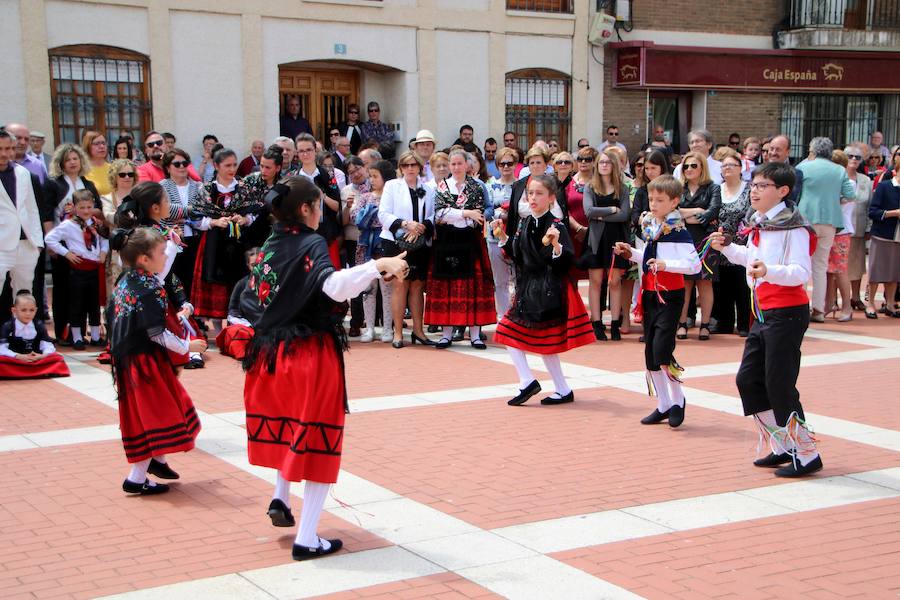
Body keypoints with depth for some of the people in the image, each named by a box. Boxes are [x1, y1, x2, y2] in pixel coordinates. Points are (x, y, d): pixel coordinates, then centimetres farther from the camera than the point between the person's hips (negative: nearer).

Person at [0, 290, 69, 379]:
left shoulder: (39, 326, 5)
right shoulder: (7, 327, -3)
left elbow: (48, 345, -1)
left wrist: (43, 355, -23)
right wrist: (18, 356, -26)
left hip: (36, 360, 2)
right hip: (14, 361, -2)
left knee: (57, 357, -18)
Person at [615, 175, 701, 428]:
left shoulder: (678, 231, -14)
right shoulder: (649, 226, 10)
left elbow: (694, 264, -21)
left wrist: (666, 264, -30)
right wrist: (631, 254, 9)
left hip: (670, 295, -8)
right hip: (650, 293, 8)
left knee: (662, 350, -15)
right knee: (650, 353, 10)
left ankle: (677, 400, 7)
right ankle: (663, 405, 22)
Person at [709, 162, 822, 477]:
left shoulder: (793, 226, -15)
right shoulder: (758, 223, 11)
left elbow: (801, 272, -26)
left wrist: (769, 271, -41)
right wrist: (727, 248, 19)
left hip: (787, 313, -9)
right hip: (763, 312, 9)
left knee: (779, 385, -7)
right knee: (747, 379, 11)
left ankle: (807, 454, 5)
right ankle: (782, 448, 21)